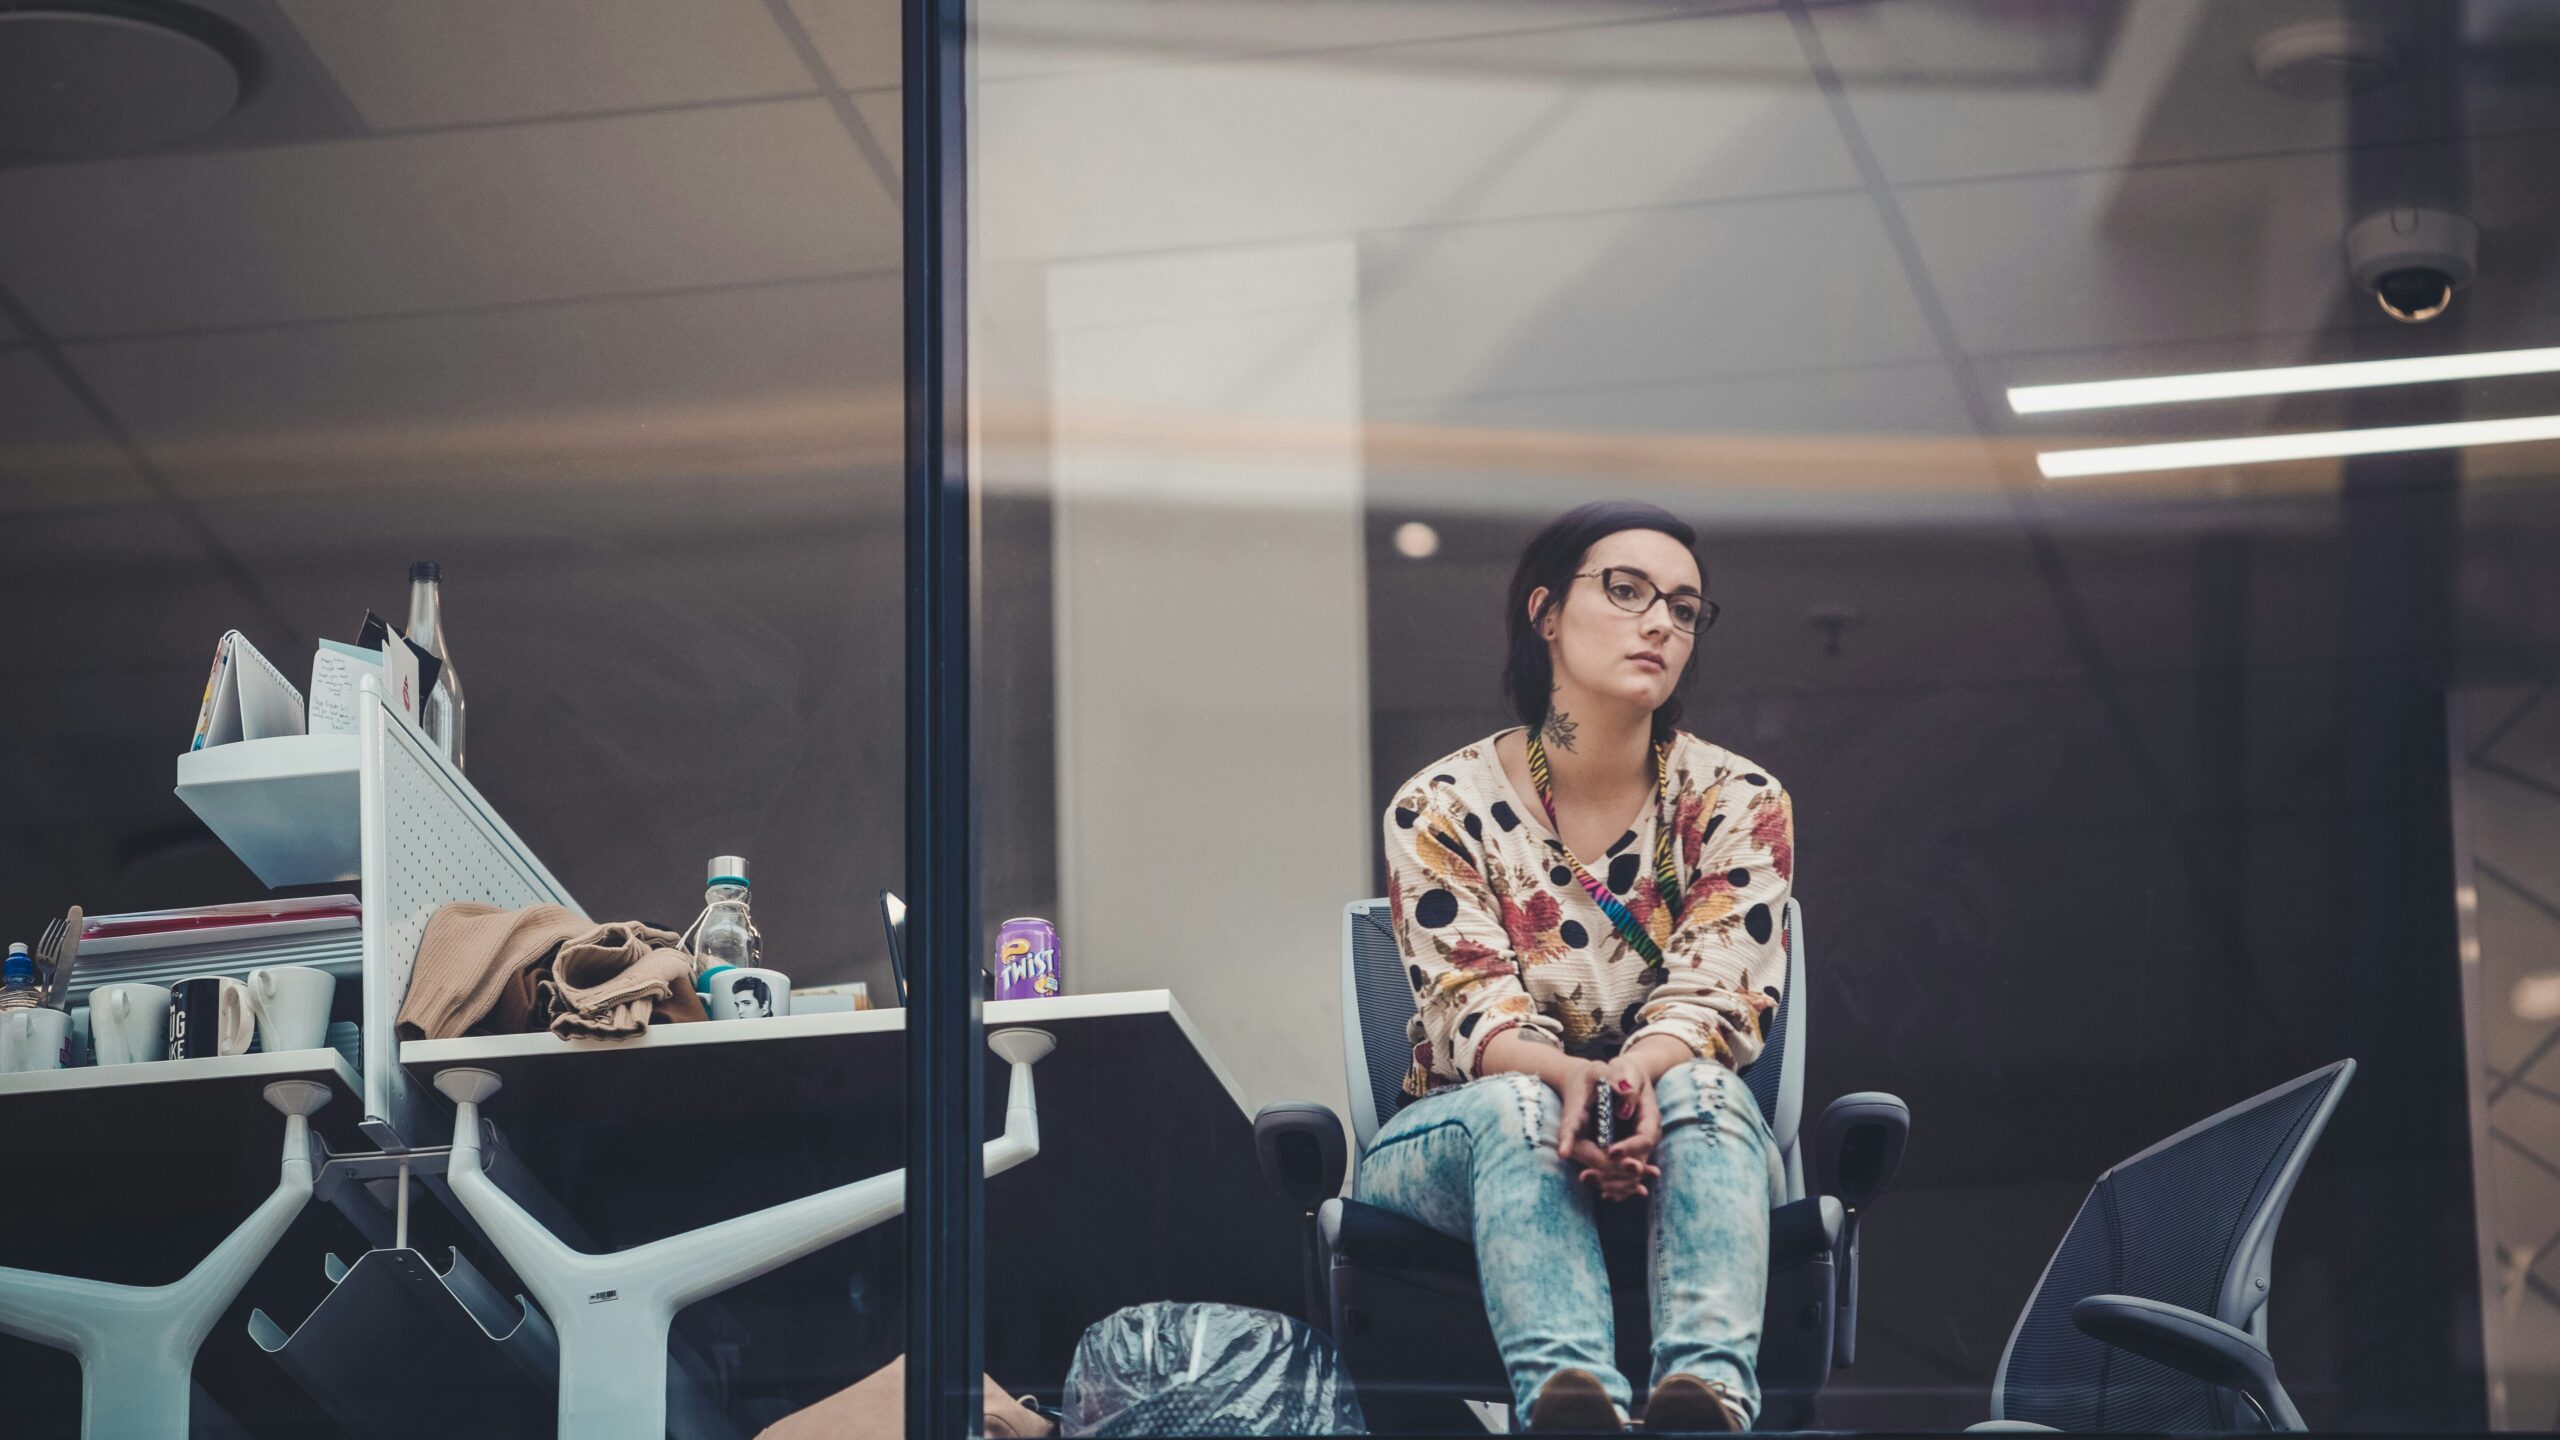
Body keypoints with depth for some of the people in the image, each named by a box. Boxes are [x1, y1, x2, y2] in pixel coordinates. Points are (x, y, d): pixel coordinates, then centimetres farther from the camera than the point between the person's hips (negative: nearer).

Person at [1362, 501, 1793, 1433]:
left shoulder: (1738, 804, 0)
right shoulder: (1443, 808, -3)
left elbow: (1714, 998, -12)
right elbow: (1474, 1009, -14)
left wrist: (1640, 1072, -37)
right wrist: (1567, 1076, -38)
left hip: (1683, 1138, 1)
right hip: (1463, 1140, 0)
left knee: (1701, 1087, -33)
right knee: (1514, 1107, -35)